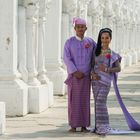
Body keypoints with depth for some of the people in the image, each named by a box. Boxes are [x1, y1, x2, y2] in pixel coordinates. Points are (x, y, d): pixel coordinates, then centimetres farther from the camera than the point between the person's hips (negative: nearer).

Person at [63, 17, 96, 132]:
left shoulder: (90, 42, 5)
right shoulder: (69, 42, -2)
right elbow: (66, 59, -10)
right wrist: (75, 72, -19)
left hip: (85, 76, 2)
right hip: (73, 75, -2)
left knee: (84, 101, 2)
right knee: (73, 100, -2)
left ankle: (84, 126, 8)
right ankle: (73, 126, 4)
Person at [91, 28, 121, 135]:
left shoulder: (113, 54, 2)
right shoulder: (97, 52, 10)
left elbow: (118, 69, -2)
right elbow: (92, 65, 9)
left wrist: (107, 69, -15)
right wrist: (93, 74, -11)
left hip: (105, 81, -4)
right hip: (96, 80, 4)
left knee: (101, 103, -13)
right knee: (97, 103, 4)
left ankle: (103, 127, -9)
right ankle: (99, 126, 9)